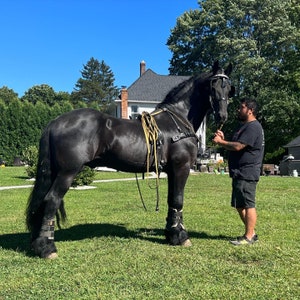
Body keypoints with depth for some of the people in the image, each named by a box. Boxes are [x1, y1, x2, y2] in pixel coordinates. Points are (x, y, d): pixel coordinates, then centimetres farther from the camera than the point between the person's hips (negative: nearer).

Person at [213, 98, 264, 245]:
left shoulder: (253, 127, -13)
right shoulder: (244, 126, 21)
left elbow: (238, 146, -22)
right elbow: (233, 147, 21)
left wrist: (220, 141, -10)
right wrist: (222, 140, 4)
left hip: (247, 174, -11)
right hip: (240, 173, 11)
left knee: (248, 205, -5)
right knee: (239, 205, 15)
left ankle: (249, 236, 2)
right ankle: (251, 233, 24)